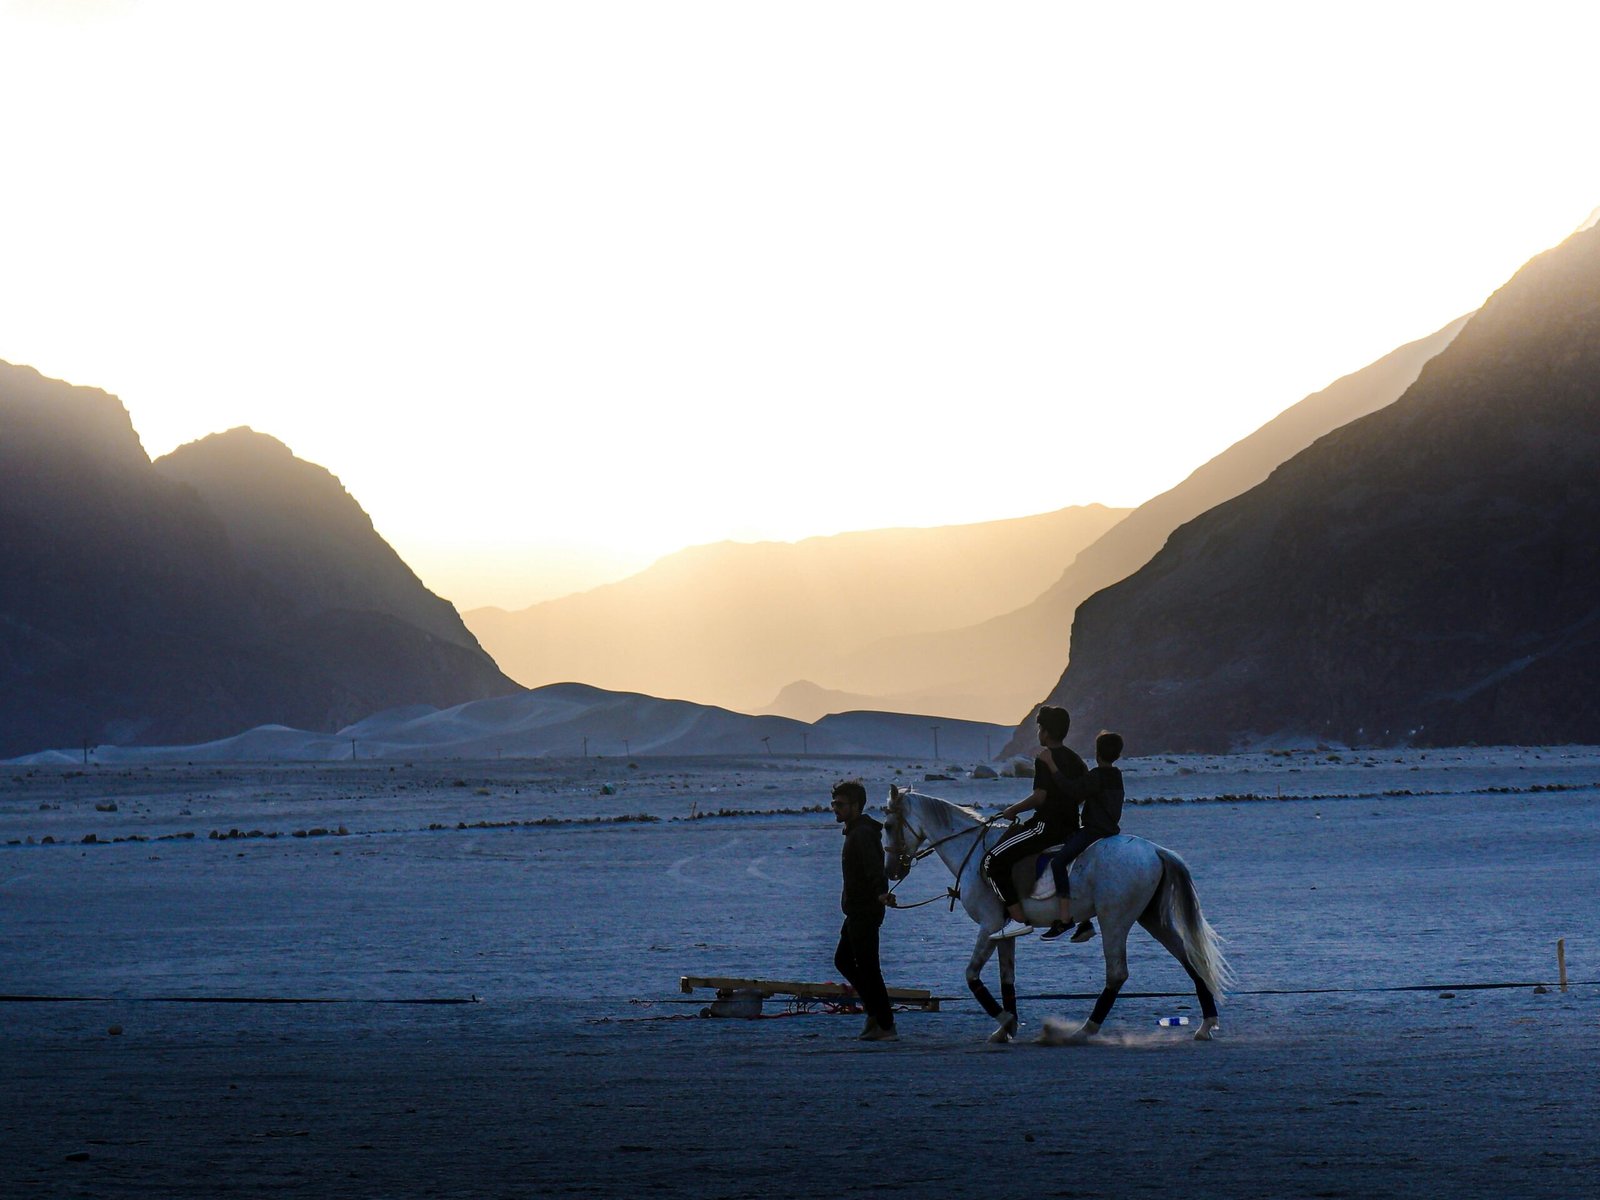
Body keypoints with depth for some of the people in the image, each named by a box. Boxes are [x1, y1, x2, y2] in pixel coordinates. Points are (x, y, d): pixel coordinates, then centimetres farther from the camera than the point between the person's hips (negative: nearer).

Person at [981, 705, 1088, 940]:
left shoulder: (1045, 759, -11)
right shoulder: (1076, 760, 14)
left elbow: (1039, 797, -19)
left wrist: (1013, 810, -6)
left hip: (1047, 825, -10)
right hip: (1071, 829, 10)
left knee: (993, 861, -9)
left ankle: (1018, 919, -19)